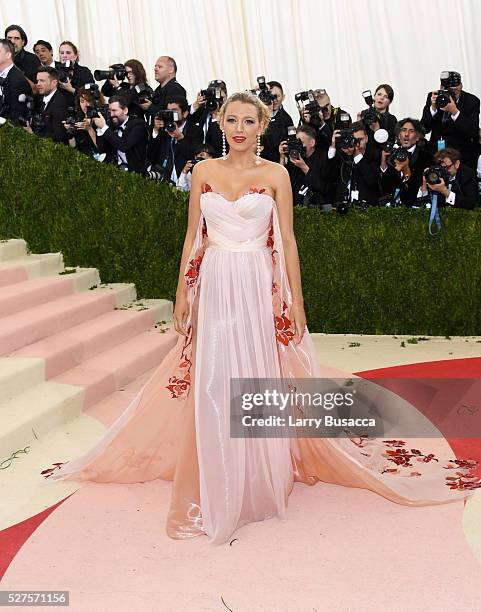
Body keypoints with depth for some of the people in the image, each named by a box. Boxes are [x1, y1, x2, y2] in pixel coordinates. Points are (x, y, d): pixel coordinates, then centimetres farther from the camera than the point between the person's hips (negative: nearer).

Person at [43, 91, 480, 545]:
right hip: (215, 286, 2)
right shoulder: (204, 172, 7)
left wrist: (295, 300, -4)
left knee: (262, 379, 3)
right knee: (213, 385, 4)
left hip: (260, 287, -2)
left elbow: (287, 241, 0)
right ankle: (218, 485, 21)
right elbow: (193, 236, 9)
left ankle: (264, 476, 23)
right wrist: (182, 292, 5)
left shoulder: (275, 175, 2)